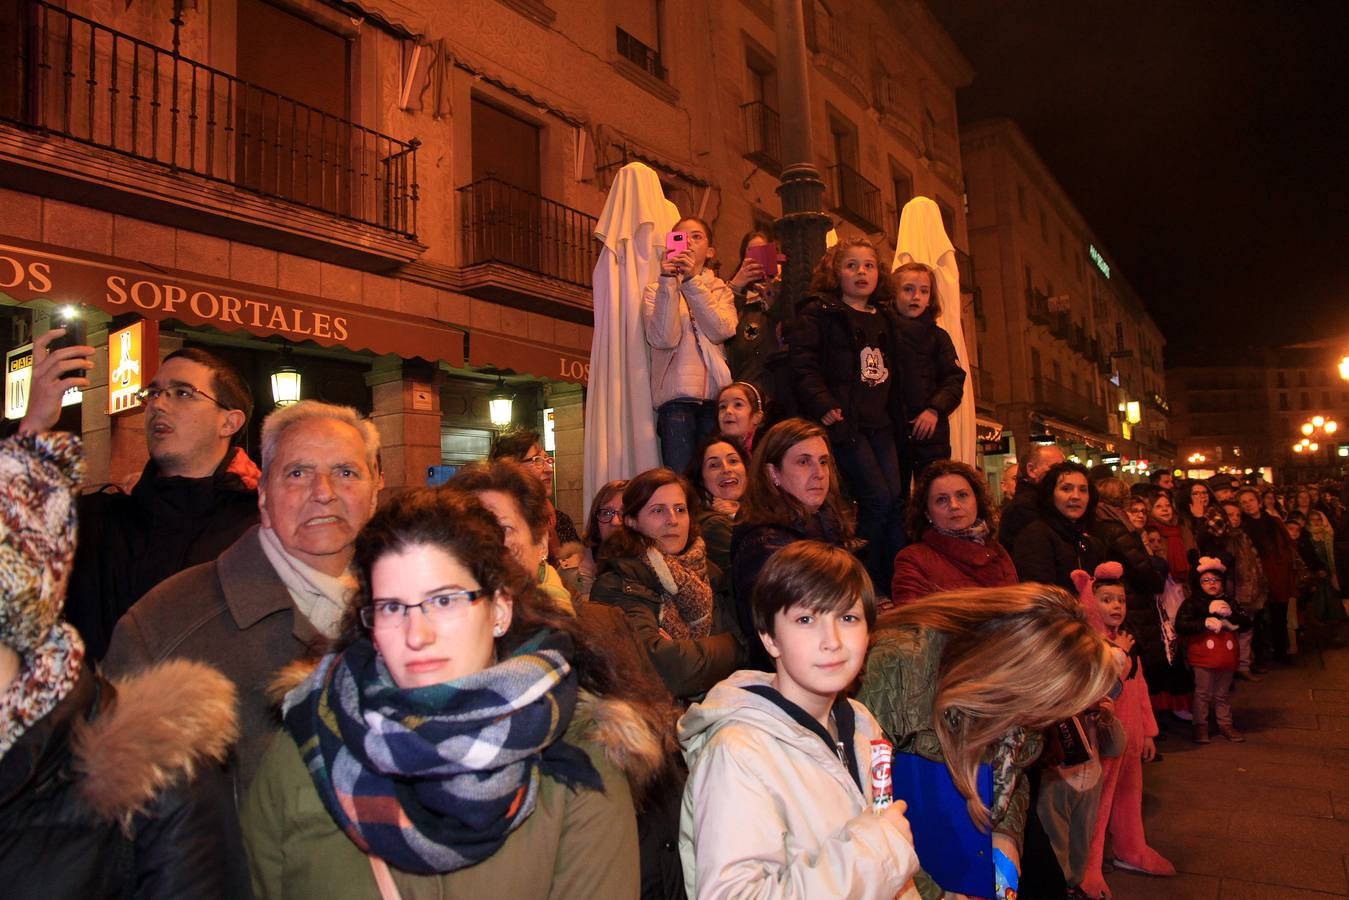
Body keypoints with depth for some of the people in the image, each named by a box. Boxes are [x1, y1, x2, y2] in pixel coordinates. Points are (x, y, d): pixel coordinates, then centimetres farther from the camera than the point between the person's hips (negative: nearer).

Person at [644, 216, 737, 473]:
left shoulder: (721, 289, 17)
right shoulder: (656, 291, 12)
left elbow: (722, 331, -5)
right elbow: (663, 339, -8)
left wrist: (692, 281, -9)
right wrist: (668, 282, -10)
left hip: (717, 395, 2)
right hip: (677, 397, -1)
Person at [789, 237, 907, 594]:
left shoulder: (885, 318, 20)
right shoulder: (817, 314, 0)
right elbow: (803, 363, -12)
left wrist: (897, 418, 16)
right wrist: (823, 405, -22)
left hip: (881, 424, 7)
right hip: (844, 421, -6)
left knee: (895, 501, 0)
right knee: (877, 498, -12)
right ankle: (869, 584, 3)